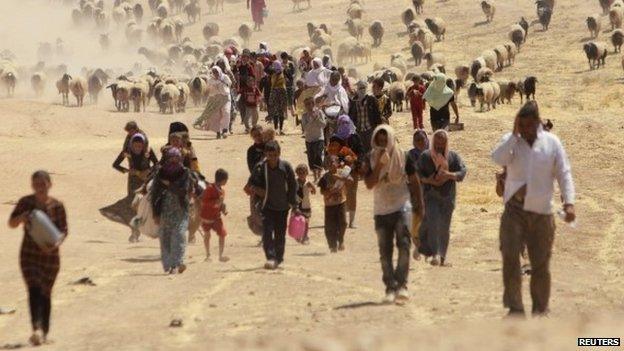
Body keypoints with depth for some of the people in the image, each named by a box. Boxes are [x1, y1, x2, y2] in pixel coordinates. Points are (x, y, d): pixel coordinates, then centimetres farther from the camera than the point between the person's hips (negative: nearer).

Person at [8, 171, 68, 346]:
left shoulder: (57, 206, -4)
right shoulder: (25, 202, -1)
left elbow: (63, 231, -3)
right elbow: (11, 223, 4)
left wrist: (56, 244, -22)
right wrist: (22, 217, -18)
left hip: (50, 255, 1)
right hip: (29, 254, 0)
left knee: (45, 293, 9)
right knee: (34, 290, -16)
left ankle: (44, 332, 22)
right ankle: (36, 329, -29)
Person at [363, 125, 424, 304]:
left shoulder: (403, 157, -1)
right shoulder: (371, 160, 2)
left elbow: (414, 182, 7)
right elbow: (369, 184, -9)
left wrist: (419, 205, 5)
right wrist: (379, 164, -19)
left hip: (401, 206, -3)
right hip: (381, 210, 3)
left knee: (403, 246, -17)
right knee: (385, 251, 5)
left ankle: (401, 285, -21)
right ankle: (390, 287, 12)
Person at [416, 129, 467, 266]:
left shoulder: (453, 156, 6)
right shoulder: (425, 156, 3)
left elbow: (463, 171, -2)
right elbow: (417, 173, 2)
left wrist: (449, 175, -19)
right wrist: (428, 181, -15)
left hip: (447, 196, 2)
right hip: (430, 195, -2)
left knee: (444, 227, 5)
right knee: (433, 223, -18)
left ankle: (442, 257, 15)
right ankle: (435, 254, -21)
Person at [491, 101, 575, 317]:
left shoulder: (552, 143, 1)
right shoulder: (511, 141, 3)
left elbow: (564, 174, -1)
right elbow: (498, 159, -17)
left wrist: (569, 203, -14)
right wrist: (514, 134, -17)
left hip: (542, 212, 0)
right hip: (515, 209, 0)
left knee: (541, 263, 7)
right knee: (510, 256, -14)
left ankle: (540, 309, 20)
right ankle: (515, 307, -10)